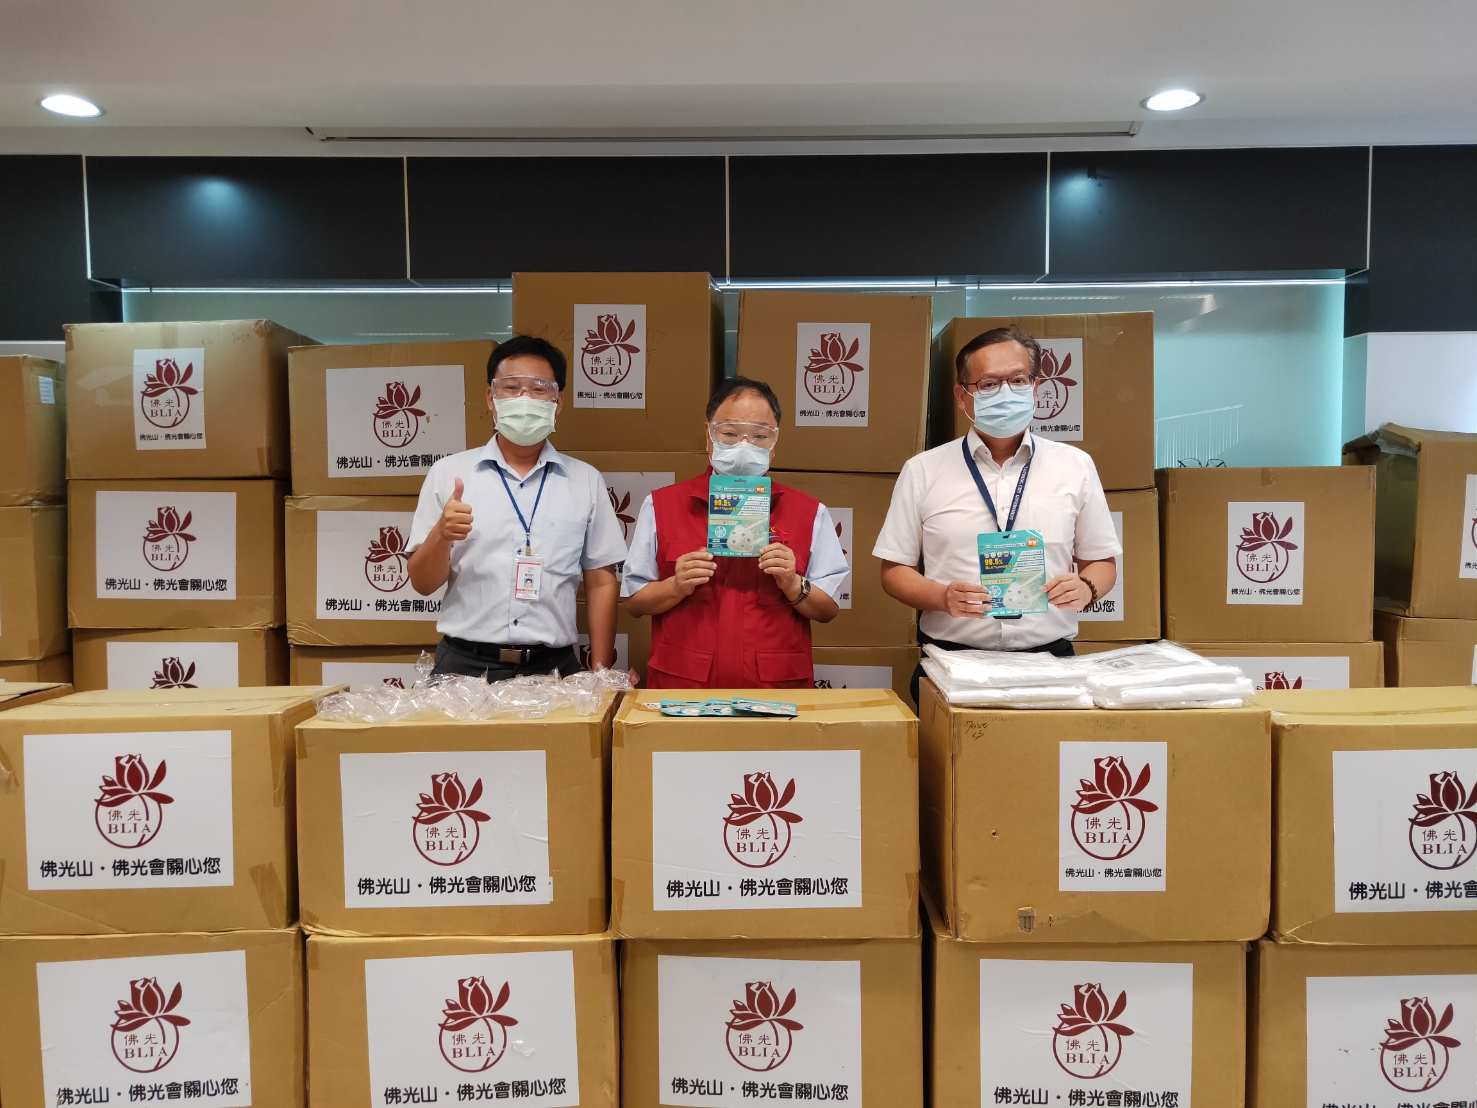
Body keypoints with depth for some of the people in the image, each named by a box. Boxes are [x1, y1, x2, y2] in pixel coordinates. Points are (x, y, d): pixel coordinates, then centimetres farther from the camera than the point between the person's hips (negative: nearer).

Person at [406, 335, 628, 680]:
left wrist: (600, 676, 2)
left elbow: (601, 583, 7)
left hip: (553, 668, 1)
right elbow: (423, 583, 3)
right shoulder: (449, 473, 3)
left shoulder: (586, 481, 5)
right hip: (464, 666, 0)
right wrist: (441, 534, -18)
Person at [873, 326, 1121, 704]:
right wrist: (944, 598, -12)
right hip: (951, 662, -1)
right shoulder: (922, 471, 5)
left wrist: (1086, 587, -6)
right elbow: (894, 571, 7)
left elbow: (1102, 562, 16)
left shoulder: (1076, 466, 10)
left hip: (1048, 659, 1)